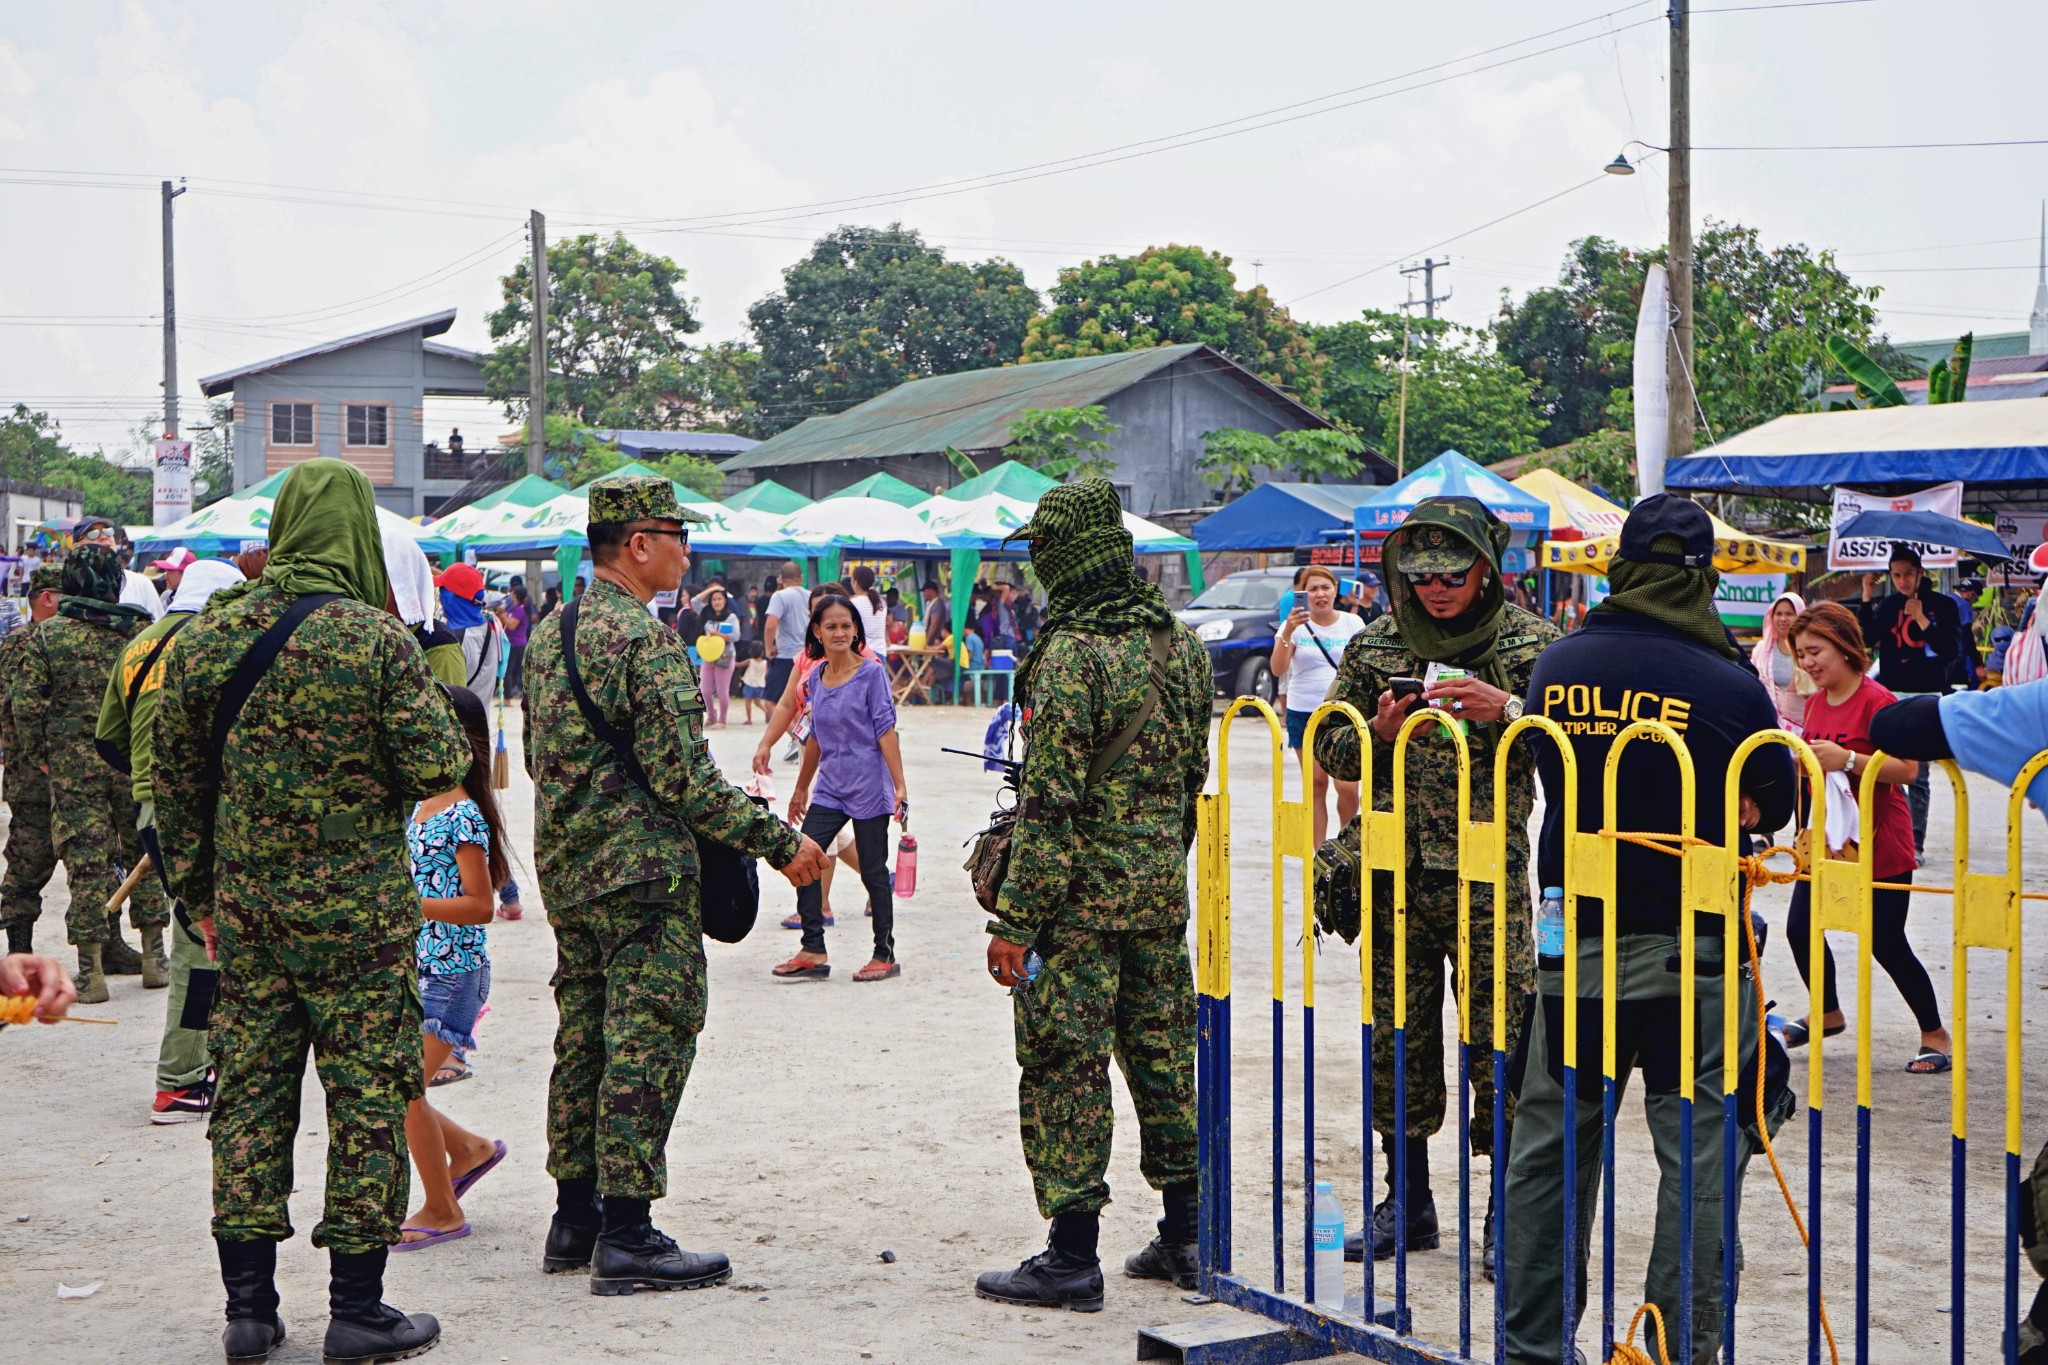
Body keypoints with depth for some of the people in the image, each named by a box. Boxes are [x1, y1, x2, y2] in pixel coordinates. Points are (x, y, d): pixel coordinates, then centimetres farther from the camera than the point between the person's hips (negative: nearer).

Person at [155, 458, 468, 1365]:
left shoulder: (205, 638, 4)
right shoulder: (376, 638, -11)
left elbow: (175, 783, 9)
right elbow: (438, 769, -13)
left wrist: (200, 895, 19)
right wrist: (424, 701, 7)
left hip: (245, 906, 5)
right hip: (359, 908, -4)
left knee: (250, 1092, 11)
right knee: (368, 1094, 4)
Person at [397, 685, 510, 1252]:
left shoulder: (464, 816, -16)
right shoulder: (420, 806, 10)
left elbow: (480, 906, -19)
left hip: (451, 970, -9)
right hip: (413, 966, 9)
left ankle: (442, 1212, 10)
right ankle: (468, 1148, 27)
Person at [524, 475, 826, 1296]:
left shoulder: (548, 635, 11)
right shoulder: (646, 638, -17)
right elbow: (682, 776, -21)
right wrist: (778, 842, -16)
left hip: (566, 874, 9)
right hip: (643, 875, -9)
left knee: (582, 1038, 15)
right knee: (646, 1045, -4)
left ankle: (575, 1217, 22)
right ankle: (626, 1238, -2)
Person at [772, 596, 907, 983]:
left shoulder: (872, 673, -7)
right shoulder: (815, 678, 8)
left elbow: (886, 731, -9)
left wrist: (899, 786, -15)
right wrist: (801, 788, 23)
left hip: (869, 786, -5)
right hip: (829, 788, 5)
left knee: (873, 870, 1)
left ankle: (885, 955, 13)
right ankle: (813, 951, 3)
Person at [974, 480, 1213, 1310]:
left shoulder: (1071, 655, -17)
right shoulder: (1182, 646, 8)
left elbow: (1051, 803, -19)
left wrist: (1016, 922, -15)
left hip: (1082, 897, -8)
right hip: (1161, 893, 8)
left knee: (1065, 1066, 0)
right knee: (1163, 1055, 15)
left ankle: (1073, 1257, 4)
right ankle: (1188, 1237, 23)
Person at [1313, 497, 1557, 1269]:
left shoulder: (1532, 643, 0)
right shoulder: (1377, 645, 7)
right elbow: (1328, 749, 11)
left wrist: (1508, 710, -20)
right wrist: (1379, 732, -9)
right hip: (1394, 876, 3)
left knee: (1501, 1039, -3)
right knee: (1396, 1039, 9)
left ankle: (1507, 1212, 9)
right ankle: (1408, 1202, 23)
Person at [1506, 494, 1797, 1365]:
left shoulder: (1556, 666, 0)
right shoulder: (1729, 686, -12)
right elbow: (1775, 803, 3)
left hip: (1573, 943, 4)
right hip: (1691, 950, -4)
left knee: (1549, 1143, 13)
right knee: (1697, 1151, 6)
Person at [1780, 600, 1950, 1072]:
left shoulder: (1875, 700, -17)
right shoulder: (1815, 702, 6)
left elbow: (1907, 768, -25)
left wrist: (1847, 759, -34)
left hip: (1878, 843, -7)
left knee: (1886, 944, -5)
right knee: (1800, 928, 6)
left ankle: (1935, 1035, 11)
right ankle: (1826, 1012, 30)